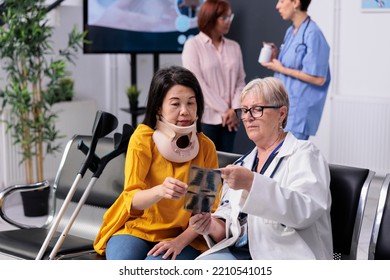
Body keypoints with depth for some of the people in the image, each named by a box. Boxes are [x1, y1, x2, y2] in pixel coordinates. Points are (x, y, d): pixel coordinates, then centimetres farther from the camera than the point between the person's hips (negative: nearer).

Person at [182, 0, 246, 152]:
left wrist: (234, 109, -7)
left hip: (229, 118, 4)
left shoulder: (234, 47, 11)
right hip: (205, 118, -4)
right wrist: (224, 110, -11)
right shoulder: (193, 45, -3)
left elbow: (240, 82, 9)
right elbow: (197, 83, -10)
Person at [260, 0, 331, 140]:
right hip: (283, 107, 9)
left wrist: (282, 69, -13)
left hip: (299, 112, -9)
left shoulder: (312, 34, -17)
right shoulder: (290, 32, 11)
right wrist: (276, 59, 2)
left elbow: (318, 78, -19)